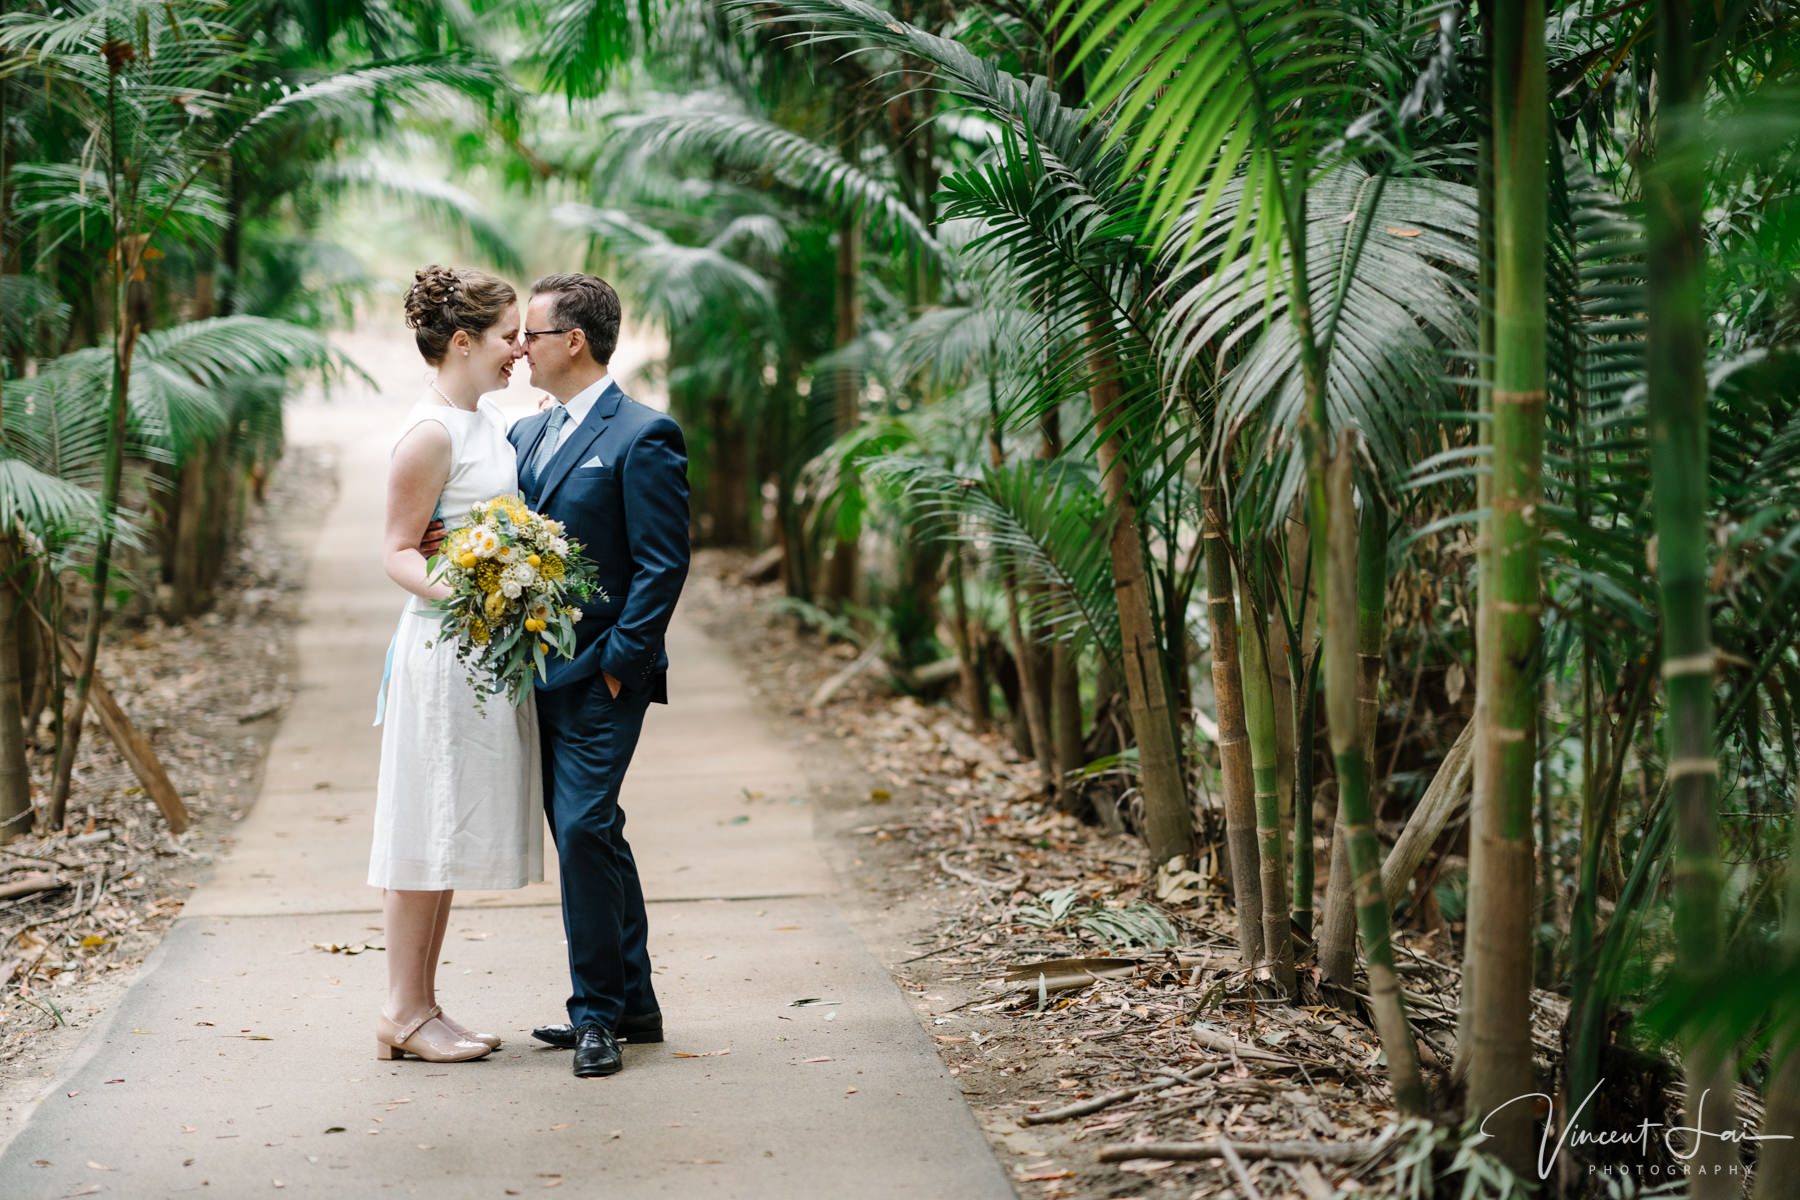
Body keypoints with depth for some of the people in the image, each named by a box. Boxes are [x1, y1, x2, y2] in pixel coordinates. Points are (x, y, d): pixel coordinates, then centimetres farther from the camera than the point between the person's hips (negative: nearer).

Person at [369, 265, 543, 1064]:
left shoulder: (492, 423, 15)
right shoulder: (430, 432, -12)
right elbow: (399, 550, -14)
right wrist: (454, 593, -29)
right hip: (443, 647, -9)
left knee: (452, 831, 10)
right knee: (428, 827, -4)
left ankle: (423, 1006, 16)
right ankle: (402, 1012, 3)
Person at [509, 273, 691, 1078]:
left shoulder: (642, 437, -9)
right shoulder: (527, 435, 15)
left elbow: (664, 564, -13)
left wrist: (618, 662, -16)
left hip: (598, 679, -8)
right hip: (540, 673, 8)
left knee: (585, 830, -11)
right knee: (589, 835, 13)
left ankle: (598, 1012, 0)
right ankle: (631, 1004, 23)